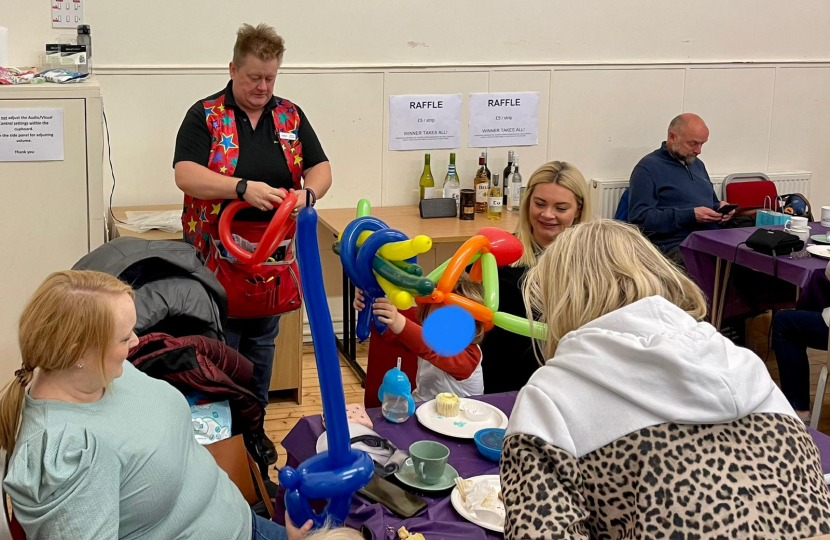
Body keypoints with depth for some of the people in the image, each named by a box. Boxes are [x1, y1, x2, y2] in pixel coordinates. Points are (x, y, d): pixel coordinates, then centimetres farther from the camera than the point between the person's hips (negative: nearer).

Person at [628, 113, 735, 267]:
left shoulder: (697, 164, 23)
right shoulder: (648, 168, -3)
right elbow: (639, 218, -13)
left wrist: (720, 207, 6)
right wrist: (690, 216, -18)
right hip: (675, 246, -8)